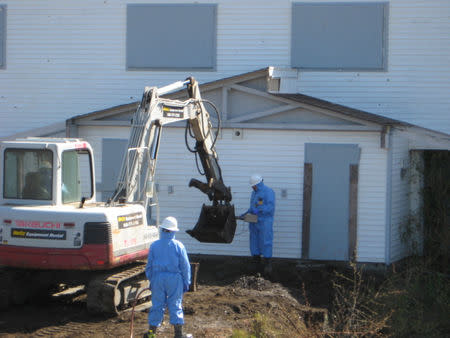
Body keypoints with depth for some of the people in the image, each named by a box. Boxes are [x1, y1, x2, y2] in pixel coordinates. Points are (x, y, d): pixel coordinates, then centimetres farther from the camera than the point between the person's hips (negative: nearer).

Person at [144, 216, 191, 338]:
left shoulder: (154, 245, -1)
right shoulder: (178, 246, -5)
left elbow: (149, 265, 5)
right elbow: (185, 266, -2)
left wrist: (150, 280, 17)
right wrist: (186, 282, 6)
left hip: (158, 278, 1)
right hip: (175, 278, -1)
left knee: (157, 305, 8)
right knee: (175, 305, 4)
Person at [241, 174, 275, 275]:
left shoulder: (268, 192, -9)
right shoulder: (254, 192, 16)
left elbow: (270, 206, -19)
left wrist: (258, 210, -26)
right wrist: (247, 213, 8)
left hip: (265, 222, -8)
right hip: (254, 222, 8)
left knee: (266, 243, -9)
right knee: (254, 242, 8)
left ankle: (268, 265, -7)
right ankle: (256, 262, 15)